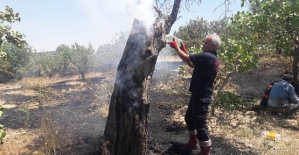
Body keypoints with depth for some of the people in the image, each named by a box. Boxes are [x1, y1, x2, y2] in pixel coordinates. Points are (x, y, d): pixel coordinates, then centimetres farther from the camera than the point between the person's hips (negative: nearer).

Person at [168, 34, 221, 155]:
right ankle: (193, 142, 39)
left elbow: (186, 58, -19)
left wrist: (176, 47, -3)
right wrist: (184, 50, 13)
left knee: (200, 124, -1)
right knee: (189, 118, 23)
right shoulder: (212, 58, 11)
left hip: (201, 97, -11)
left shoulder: (207, 57, -22)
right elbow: (193, 65, 18)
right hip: (199, 95, 11)